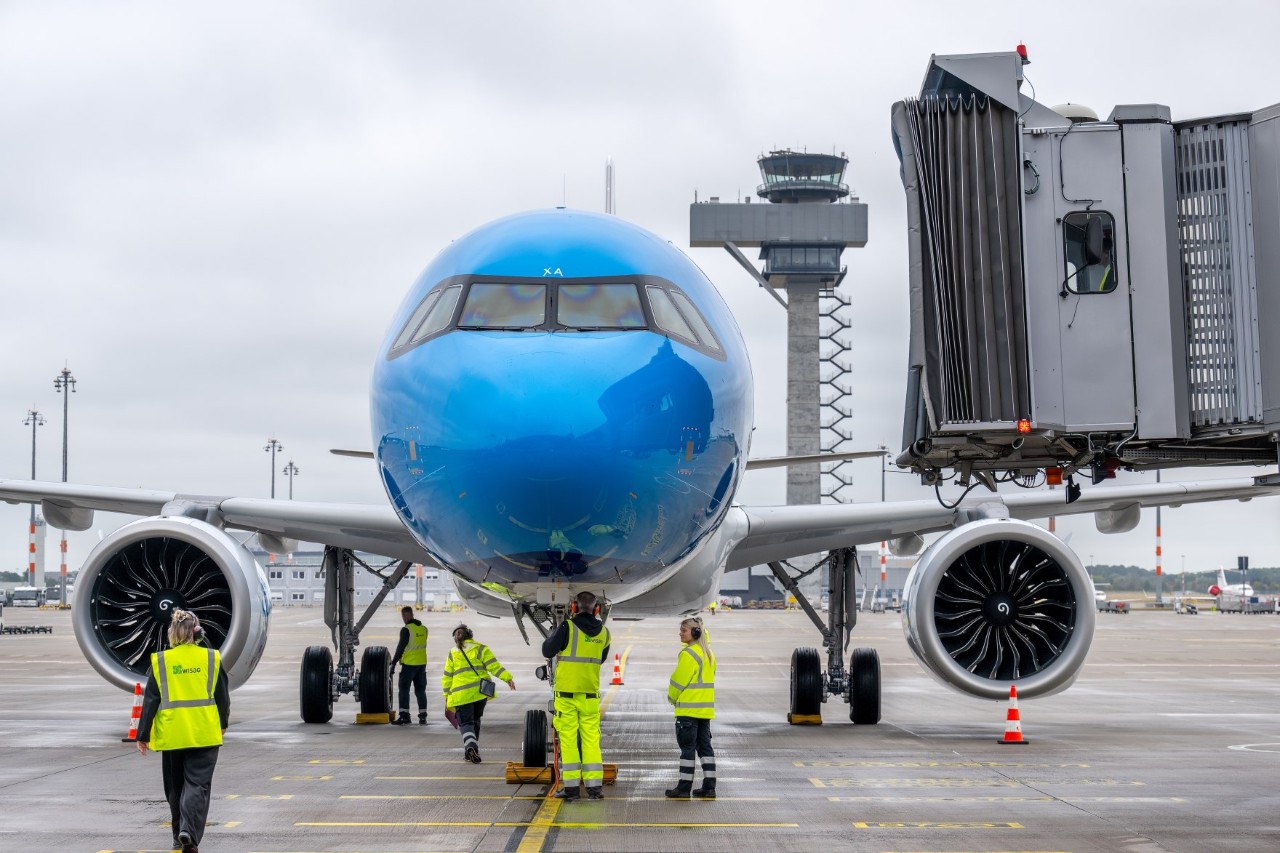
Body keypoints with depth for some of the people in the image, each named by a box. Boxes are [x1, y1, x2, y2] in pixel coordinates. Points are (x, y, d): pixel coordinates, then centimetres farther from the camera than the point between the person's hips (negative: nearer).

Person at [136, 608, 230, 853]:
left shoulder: (160, 661, -1)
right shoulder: (211, 659, 0)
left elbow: (150, 700, 0)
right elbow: (223, 696, 8)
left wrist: (143, 735, 6)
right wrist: (223, 724, 26)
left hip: (171, 735, 1)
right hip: (204, 733, -1)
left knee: (175, 786, 16)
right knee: (197, 785, -1)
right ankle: (189, 833, -18)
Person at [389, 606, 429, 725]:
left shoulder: (406, 629, -14)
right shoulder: (423, 628, 7)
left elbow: (401, 647, -14)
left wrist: (394, 662, -6)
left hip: (409, 664, -6)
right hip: (422, 663, 6)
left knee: (404, 689, 1)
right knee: (420, 690, 11)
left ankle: (404, 716, -2)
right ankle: (422, 716, 10)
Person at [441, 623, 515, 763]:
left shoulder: (453, 653, 10)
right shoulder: (481, 649, 6)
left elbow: (447, 677, 11)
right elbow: (494, 666, -6)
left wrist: (447, 695, 17)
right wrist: (508, 678, -9)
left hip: (461, 694, -1)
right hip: (480, 692, 1)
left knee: (465, 722, -2)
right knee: (475, 720, 18)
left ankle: (470, 745, -28)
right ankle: (473, 750, 23)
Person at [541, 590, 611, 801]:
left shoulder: (567, 627, -11)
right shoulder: (603, 632, 4)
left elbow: (547, 651, -2)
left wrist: (554, 635, 15)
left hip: (567, 692, -3)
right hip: (590, 693, 4)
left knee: (568, 738, 1)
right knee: (591, 738, 7)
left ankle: (571, 787, 0)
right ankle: (594, 786, 4)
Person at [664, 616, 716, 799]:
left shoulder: (688, 654, -15)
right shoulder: (709, 654, 13)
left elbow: (679, 681, -13)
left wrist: (672, 697, 4)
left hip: (688, 709, -8)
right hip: (706, 708, 8)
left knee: (687, 748, -3)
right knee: (705, 747, 10)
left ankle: (684, 787, 0)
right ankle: (709, 787, 9)